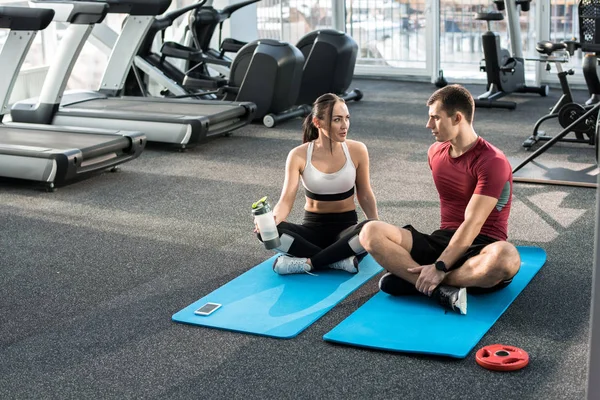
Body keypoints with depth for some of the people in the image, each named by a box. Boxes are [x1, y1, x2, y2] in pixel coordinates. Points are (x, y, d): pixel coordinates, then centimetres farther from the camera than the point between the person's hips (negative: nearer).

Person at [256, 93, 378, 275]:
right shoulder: (299, 155, -10)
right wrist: (272, 219, -38)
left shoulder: (357, 151, -8)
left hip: (346, 227, 0)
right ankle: (340, 259, -26)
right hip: (312, 227, 0)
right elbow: (286, 200, -17)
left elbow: (365, 196, 4)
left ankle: (307, 262, -24)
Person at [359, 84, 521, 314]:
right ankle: (440, 289, -33)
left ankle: (412, 281, -30)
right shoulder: (436, 152, 8)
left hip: (480, 246, -5)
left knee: (506, 257, -42)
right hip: (443, 240, 6)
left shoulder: (492, 162, -15)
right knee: (371, 232, -16)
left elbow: (472, 224, -22)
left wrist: (439, 267, -29)